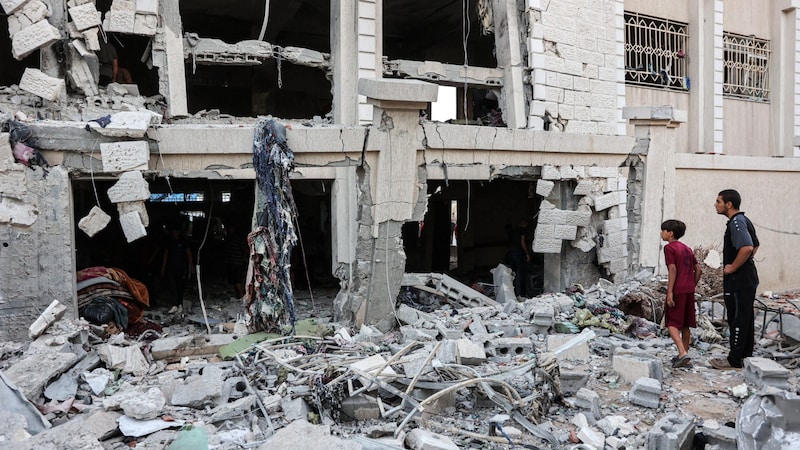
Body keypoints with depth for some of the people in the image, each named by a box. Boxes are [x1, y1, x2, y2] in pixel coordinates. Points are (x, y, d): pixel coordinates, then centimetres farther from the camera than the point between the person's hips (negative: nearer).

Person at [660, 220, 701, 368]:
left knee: (672, 323, -2)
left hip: (677, 290, -7)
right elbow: (697, 269, 13)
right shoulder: (687, 248, 16)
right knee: (685, 325, 14)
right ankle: (685, 355, 20)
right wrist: (692, 286, 18)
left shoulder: (669, 247, -7)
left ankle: (682, 352, -17)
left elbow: (673, 270, -15)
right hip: (689, 291, 7)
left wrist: (669, 292, -17)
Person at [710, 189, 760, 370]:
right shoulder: (743, 220, 14)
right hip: (746, 277, 10)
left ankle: (734, 360, 1)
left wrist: (732, 267, -22)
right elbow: (755, 245, 27)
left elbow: (747, 247, -32)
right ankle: (746, 354, 25)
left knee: (738, 319, -5)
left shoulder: (736, 223, -18)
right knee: (745, 318, 15)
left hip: (739, 280, -10)